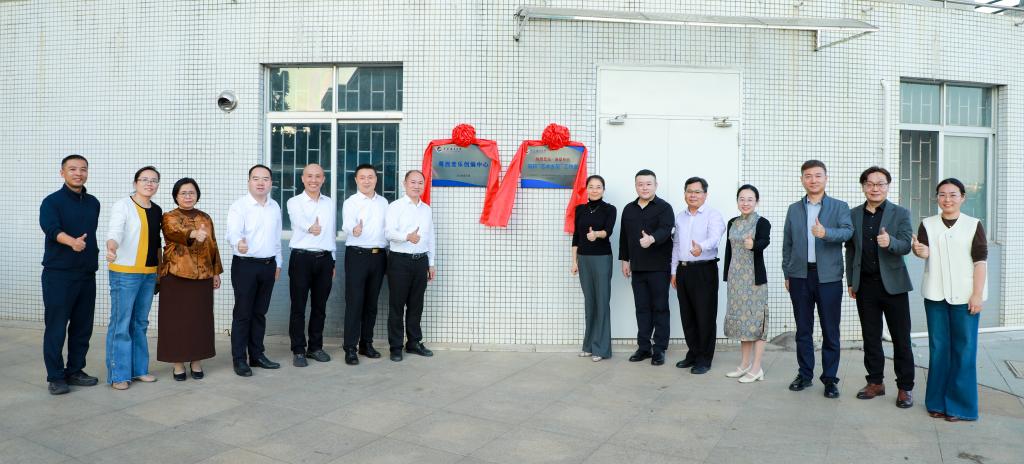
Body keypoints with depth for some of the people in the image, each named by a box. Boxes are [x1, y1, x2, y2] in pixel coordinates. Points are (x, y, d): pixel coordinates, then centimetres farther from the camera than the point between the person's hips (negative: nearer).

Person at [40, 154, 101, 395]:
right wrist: (71, 241, -45)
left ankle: (75, 371, 22)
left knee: (83, 327, 10)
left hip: (87, 275, 6)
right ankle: (55, 377, 8)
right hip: (58, 275, -5)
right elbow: (50, 227, -26)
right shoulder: (52, 201, -7)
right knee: (56, 327, -1)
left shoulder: (93, 203, 12)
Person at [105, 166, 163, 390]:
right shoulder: (122, 205, -7)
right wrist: (111, 248, -43)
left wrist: (159, 269, 17)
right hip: (124, 272, -6)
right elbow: (114, 231, -23)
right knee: (121, 324, -2)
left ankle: (139, 368, 23)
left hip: (149, 274, 7)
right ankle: (118, 374, 7)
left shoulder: (157, 210, 12)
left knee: (140, 323, 13)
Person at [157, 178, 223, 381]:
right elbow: (176, 232, -26)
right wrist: (193, 233, -47)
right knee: (176, 319, 1)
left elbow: (213, 246, 13)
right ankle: (178, 363, 12)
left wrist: (216, 272, 9)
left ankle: (196, 361, 17)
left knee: (200, 319, 6)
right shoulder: (169, 217, -2)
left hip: (202, 276, 3)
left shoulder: (206, 218, 11)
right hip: (175, 275, -3)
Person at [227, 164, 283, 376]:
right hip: (245, 265, -5)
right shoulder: (239, 206, -9)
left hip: (268, 265, 5)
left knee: (260, 312, 13)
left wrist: (278, 263, 17)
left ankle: (257, 354, 23)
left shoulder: (275, 207, 10)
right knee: (242, 313, 0)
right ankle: (239, 359, 8)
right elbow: (233, 232, -25)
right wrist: (239, 243, -47)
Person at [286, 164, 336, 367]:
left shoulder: (330, 203, 12)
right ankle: (298, 351, 11)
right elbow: (301, 220, -25)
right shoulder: (294, 202, -2)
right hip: (301, 258, -4)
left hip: (324, 259, 4)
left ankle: (315, 347, 22)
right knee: (298, 307, 1)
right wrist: (310, 227, -49)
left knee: (319, 306, 10)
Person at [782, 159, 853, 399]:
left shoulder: (839, 206, 3)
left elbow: (848, 231, -14)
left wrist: (826, 233, -33)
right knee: (803, 329, 9)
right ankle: (805, 374, 20)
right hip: (800, 276, 3)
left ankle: (830, 378, 13)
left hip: (828, 276, -2)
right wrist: (787, 274, 9)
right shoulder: (794, 209, 11)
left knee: (830, 330, 3)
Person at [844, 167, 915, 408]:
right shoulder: (854, 215, 8)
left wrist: (890, 242, -33)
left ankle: (905, 388, 14)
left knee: (901, 338, 3)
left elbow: (906, 245, -11)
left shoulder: (901, 213, 0)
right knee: (870, 337, 10)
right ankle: (875, 383, 22)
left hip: (893, 284, -3)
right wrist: (850, 281, 10)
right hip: (865, 285, 3)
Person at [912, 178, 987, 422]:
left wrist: (977, 294, -9)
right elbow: (924, 251, -9)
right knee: (938, 347, 8)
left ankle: (959, 403, 12)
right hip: (935, 295, 2)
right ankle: (938, 401, 18)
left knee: (964, 348, 1)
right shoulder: (928, 224, 6)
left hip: (965, 295, -2)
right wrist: (919, 251, -33)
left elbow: (980, 261, -3)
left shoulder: (974, 225, 1)